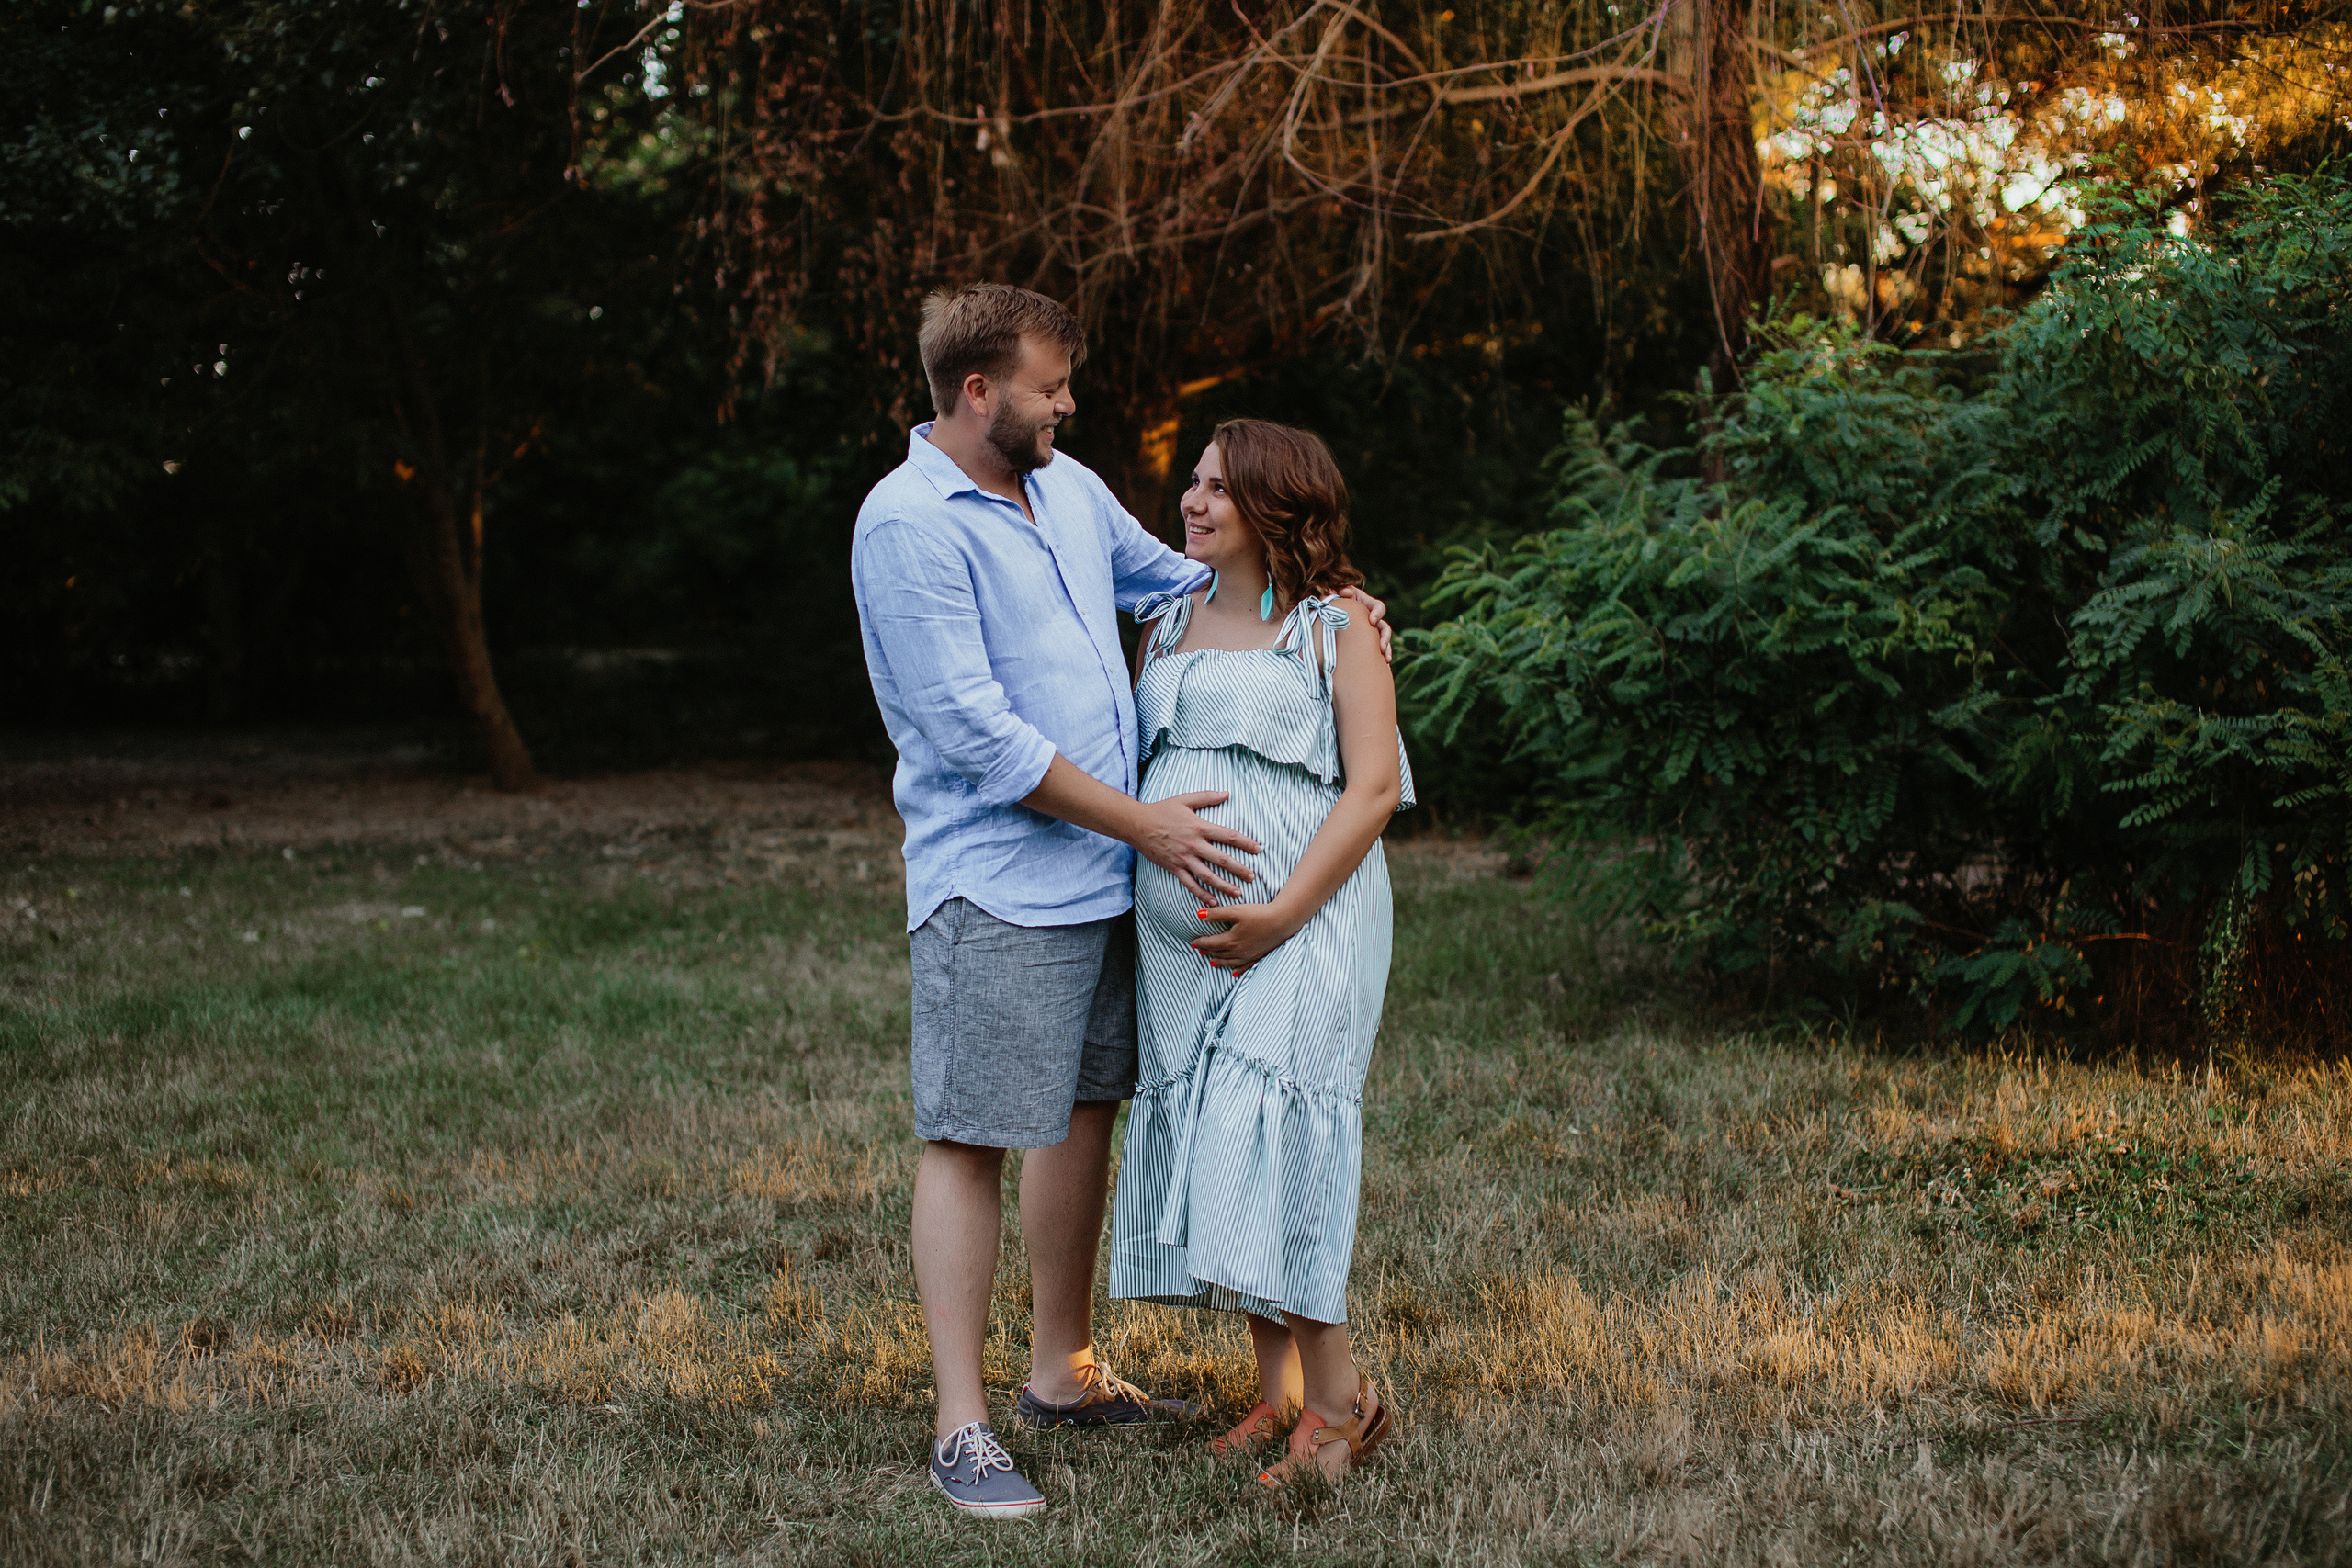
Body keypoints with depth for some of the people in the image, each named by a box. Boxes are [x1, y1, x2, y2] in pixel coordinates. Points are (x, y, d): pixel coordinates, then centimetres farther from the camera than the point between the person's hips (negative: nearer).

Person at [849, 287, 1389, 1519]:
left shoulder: (1067, 489, 11)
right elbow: (976, 734, -19)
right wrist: (1145, 822, -16)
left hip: (1104, 874, 8)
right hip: (992, 889, -8)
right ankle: (961, 1428, 2)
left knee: (1086, 1110, 15)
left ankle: (1062, 1371, 28)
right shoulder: (906, 525, -14)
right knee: (970, 1139, -4)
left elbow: (1179, 581, 28)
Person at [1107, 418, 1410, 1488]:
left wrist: (1282, 914, -17)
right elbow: (1132, 767, 19)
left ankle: (1338, 1399, -2)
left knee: (1268, 1138, -13)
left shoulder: (1335, 630, -1)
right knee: (1207, 1145, 5)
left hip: (1304, 922, -6)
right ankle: (1279, 1389, 16)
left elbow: (1372, 788, -8)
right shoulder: (1164, 625, 16)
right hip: (1182, 932, 6)